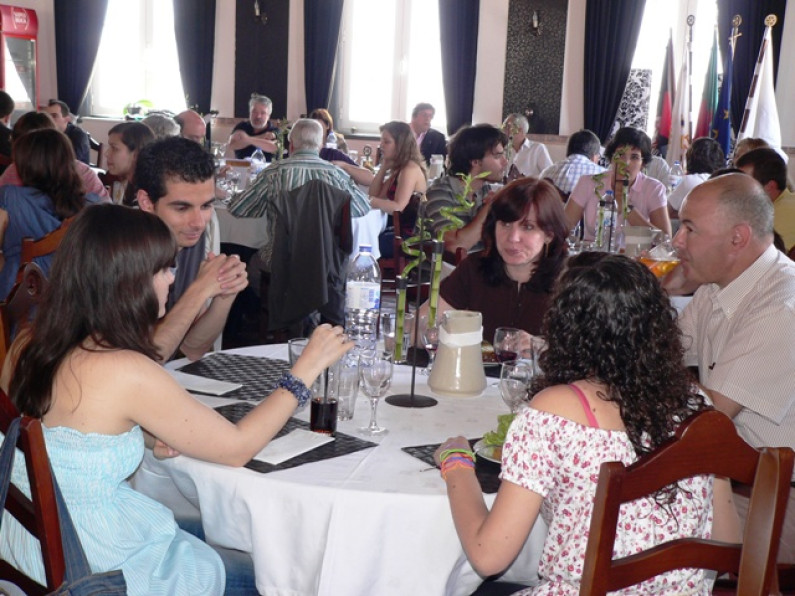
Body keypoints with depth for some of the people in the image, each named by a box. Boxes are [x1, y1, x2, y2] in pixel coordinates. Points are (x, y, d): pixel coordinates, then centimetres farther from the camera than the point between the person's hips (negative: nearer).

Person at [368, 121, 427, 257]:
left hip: (410, 236, -9)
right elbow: (376, 195, 10)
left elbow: (397, 207, -25)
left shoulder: (411, 169, -16)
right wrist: (383, 166, 6)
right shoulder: (399, 168, 15)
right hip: (400, 230, 9)